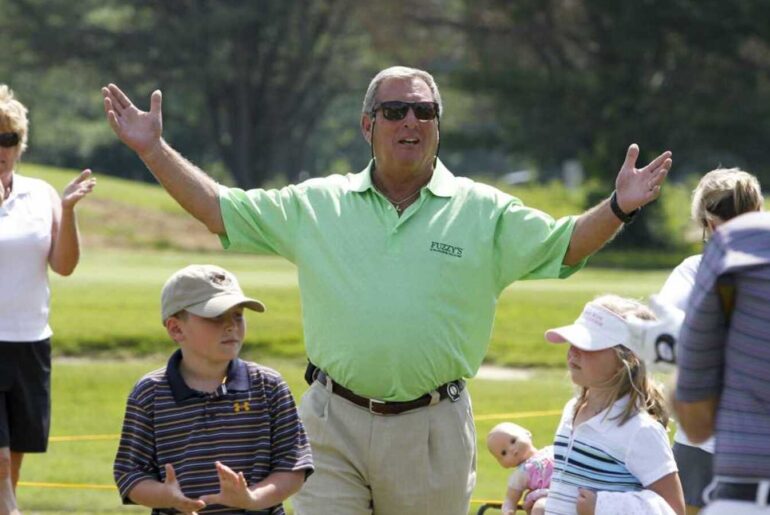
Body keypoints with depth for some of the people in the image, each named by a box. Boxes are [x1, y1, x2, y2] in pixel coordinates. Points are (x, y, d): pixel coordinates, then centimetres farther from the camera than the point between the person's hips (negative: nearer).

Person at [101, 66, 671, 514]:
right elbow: (219, 209, 10)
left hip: (432, 429, 0)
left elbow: (564, 245, -2)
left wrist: (619, 208, -20)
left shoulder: (483, 212, 4)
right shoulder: (316, 204, 7)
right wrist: (153, 149, 2)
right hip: (333, 425, 0)